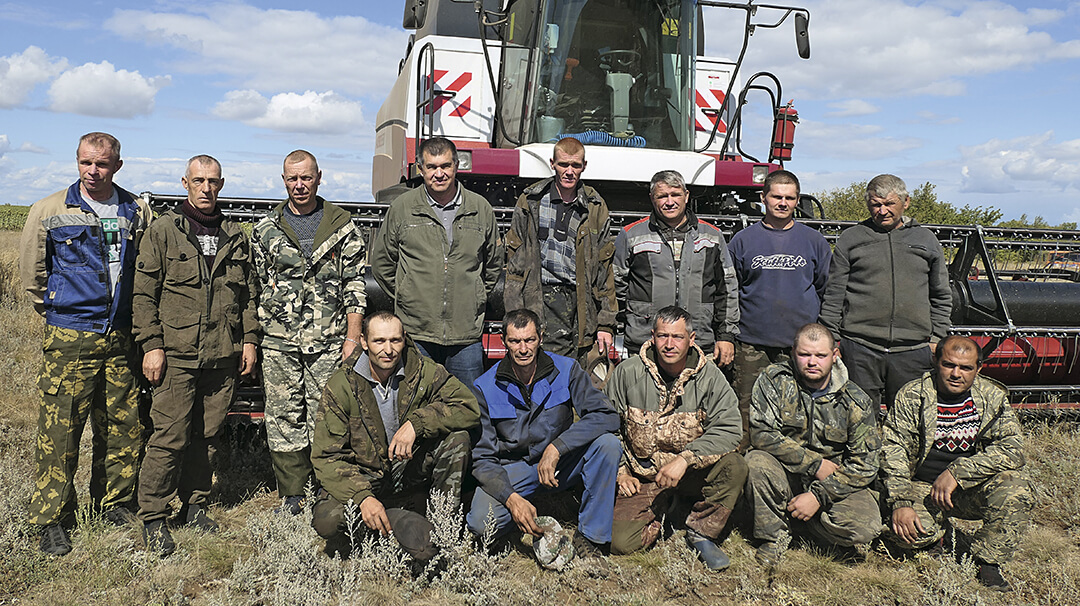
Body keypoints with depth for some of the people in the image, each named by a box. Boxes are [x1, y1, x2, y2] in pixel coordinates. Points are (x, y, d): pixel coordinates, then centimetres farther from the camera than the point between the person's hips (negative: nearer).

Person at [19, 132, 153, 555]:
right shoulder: (49, 211, 0)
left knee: (123, 427, 8)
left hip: (121, 337, 3)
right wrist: (55, 308, 11)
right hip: (69, 338, -3)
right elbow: (31, 269, 9)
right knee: (59, 430, -2)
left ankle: (114, 501, 26)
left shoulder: (137, 212, 6)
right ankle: (52, 520, 10)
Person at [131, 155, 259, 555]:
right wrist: (151, 345, -7)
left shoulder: (235, 237, 13)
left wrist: (249, 339, 10)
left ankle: (194, 504, 25)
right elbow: (143, 293, -1)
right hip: (176, 354, -4)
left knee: (208, 435, 10)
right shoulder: (163, 231, 2)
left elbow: (248, 294, 18)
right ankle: (153, 518, 7)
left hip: (223, 356, 4)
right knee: (170, 436, -6)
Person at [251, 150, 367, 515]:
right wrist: (253, 337, 8)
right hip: (279, 343, 2)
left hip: (329, 341, -2)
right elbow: (257, 285, 13)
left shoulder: (342, 227, 5)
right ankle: (291, 497, 17)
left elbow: (355, 285, 3)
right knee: (284, 419, 5)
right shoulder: (266, 229, 9)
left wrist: (353, 337, -3)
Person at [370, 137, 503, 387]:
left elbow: (494, 264, 18)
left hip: (466, 335, 1)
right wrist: (407, 299, 7)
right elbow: (381, 263, 12)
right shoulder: (401, 208, 2)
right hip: (415, 332, -1)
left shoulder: (481, 209, 6)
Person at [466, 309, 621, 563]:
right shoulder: (486, 388, -11)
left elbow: (608, 416, -21)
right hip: (512, 470, -1)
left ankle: (590, 536, -15)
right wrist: (511, 498, -29)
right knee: (481, 523, -28)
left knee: (607, 444, -28)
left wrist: (556, 448, -31)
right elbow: (482, 457, -11)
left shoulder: (566, 370, -11)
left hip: (561, 465, 1)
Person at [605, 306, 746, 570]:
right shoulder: (628, 373, -5)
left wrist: (684, 459, -27)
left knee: (735, 466, -29)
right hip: (641, 477, 0)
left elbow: (728, 429, -16)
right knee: (620, 541, -19)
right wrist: (619, 472, -3)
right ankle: (663, 508, 13)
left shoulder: (709, 377, -7)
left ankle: (701, 532, -4)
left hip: (693, 473, 0)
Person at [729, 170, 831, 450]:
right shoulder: (743, 240, 7)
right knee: (746, 413, 1)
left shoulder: (814, 241, 9)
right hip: (752, 345, 0)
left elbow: (828, 291, 14)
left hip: (801, 345, 1)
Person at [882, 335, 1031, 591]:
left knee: (1015, 489, -28)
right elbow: (893, 450, -10)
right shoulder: (911, 396, -7)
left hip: (973, 490, 1)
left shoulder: (993, 397, -3)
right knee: (907, 532, -28)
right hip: (921, 486, -1)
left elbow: (1013, 449, -14)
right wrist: (900, 503, -23)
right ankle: (938, 531, 11)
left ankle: (988, 562, -7)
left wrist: (957, 472, -24)